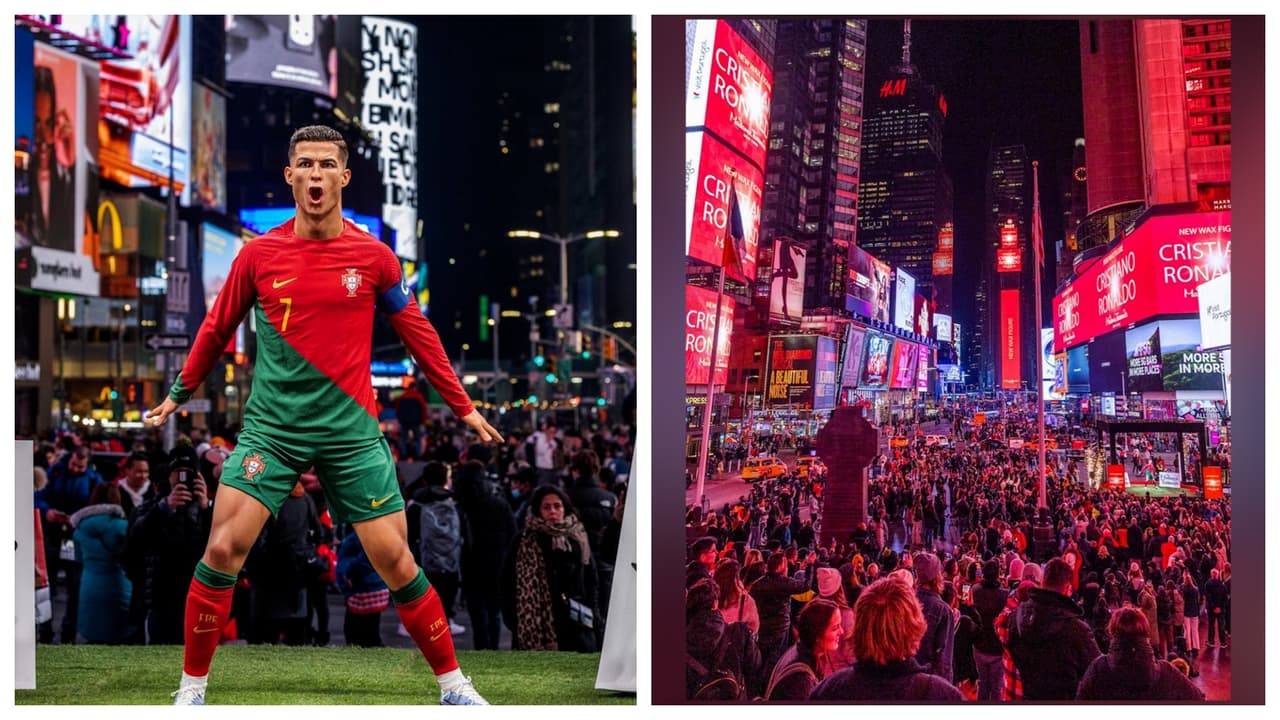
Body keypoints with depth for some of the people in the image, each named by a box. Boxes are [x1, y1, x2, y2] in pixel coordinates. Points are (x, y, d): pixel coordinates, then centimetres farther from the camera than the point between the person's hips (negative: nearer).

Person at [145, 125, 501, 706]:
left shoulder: (373, 257, -1)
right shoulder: (258, 255, 0)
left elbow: (418, 334, 9)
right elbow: (217, 330, 14)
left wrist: (463, 407, 12)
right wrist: (178, 395, 21)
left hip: (351, 429, 0)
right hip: (271, 428, 0)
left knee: (396, 560, -1)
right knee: (223, 549, -11)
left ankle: (452, 683, 15)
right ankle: (192, 687, 5)